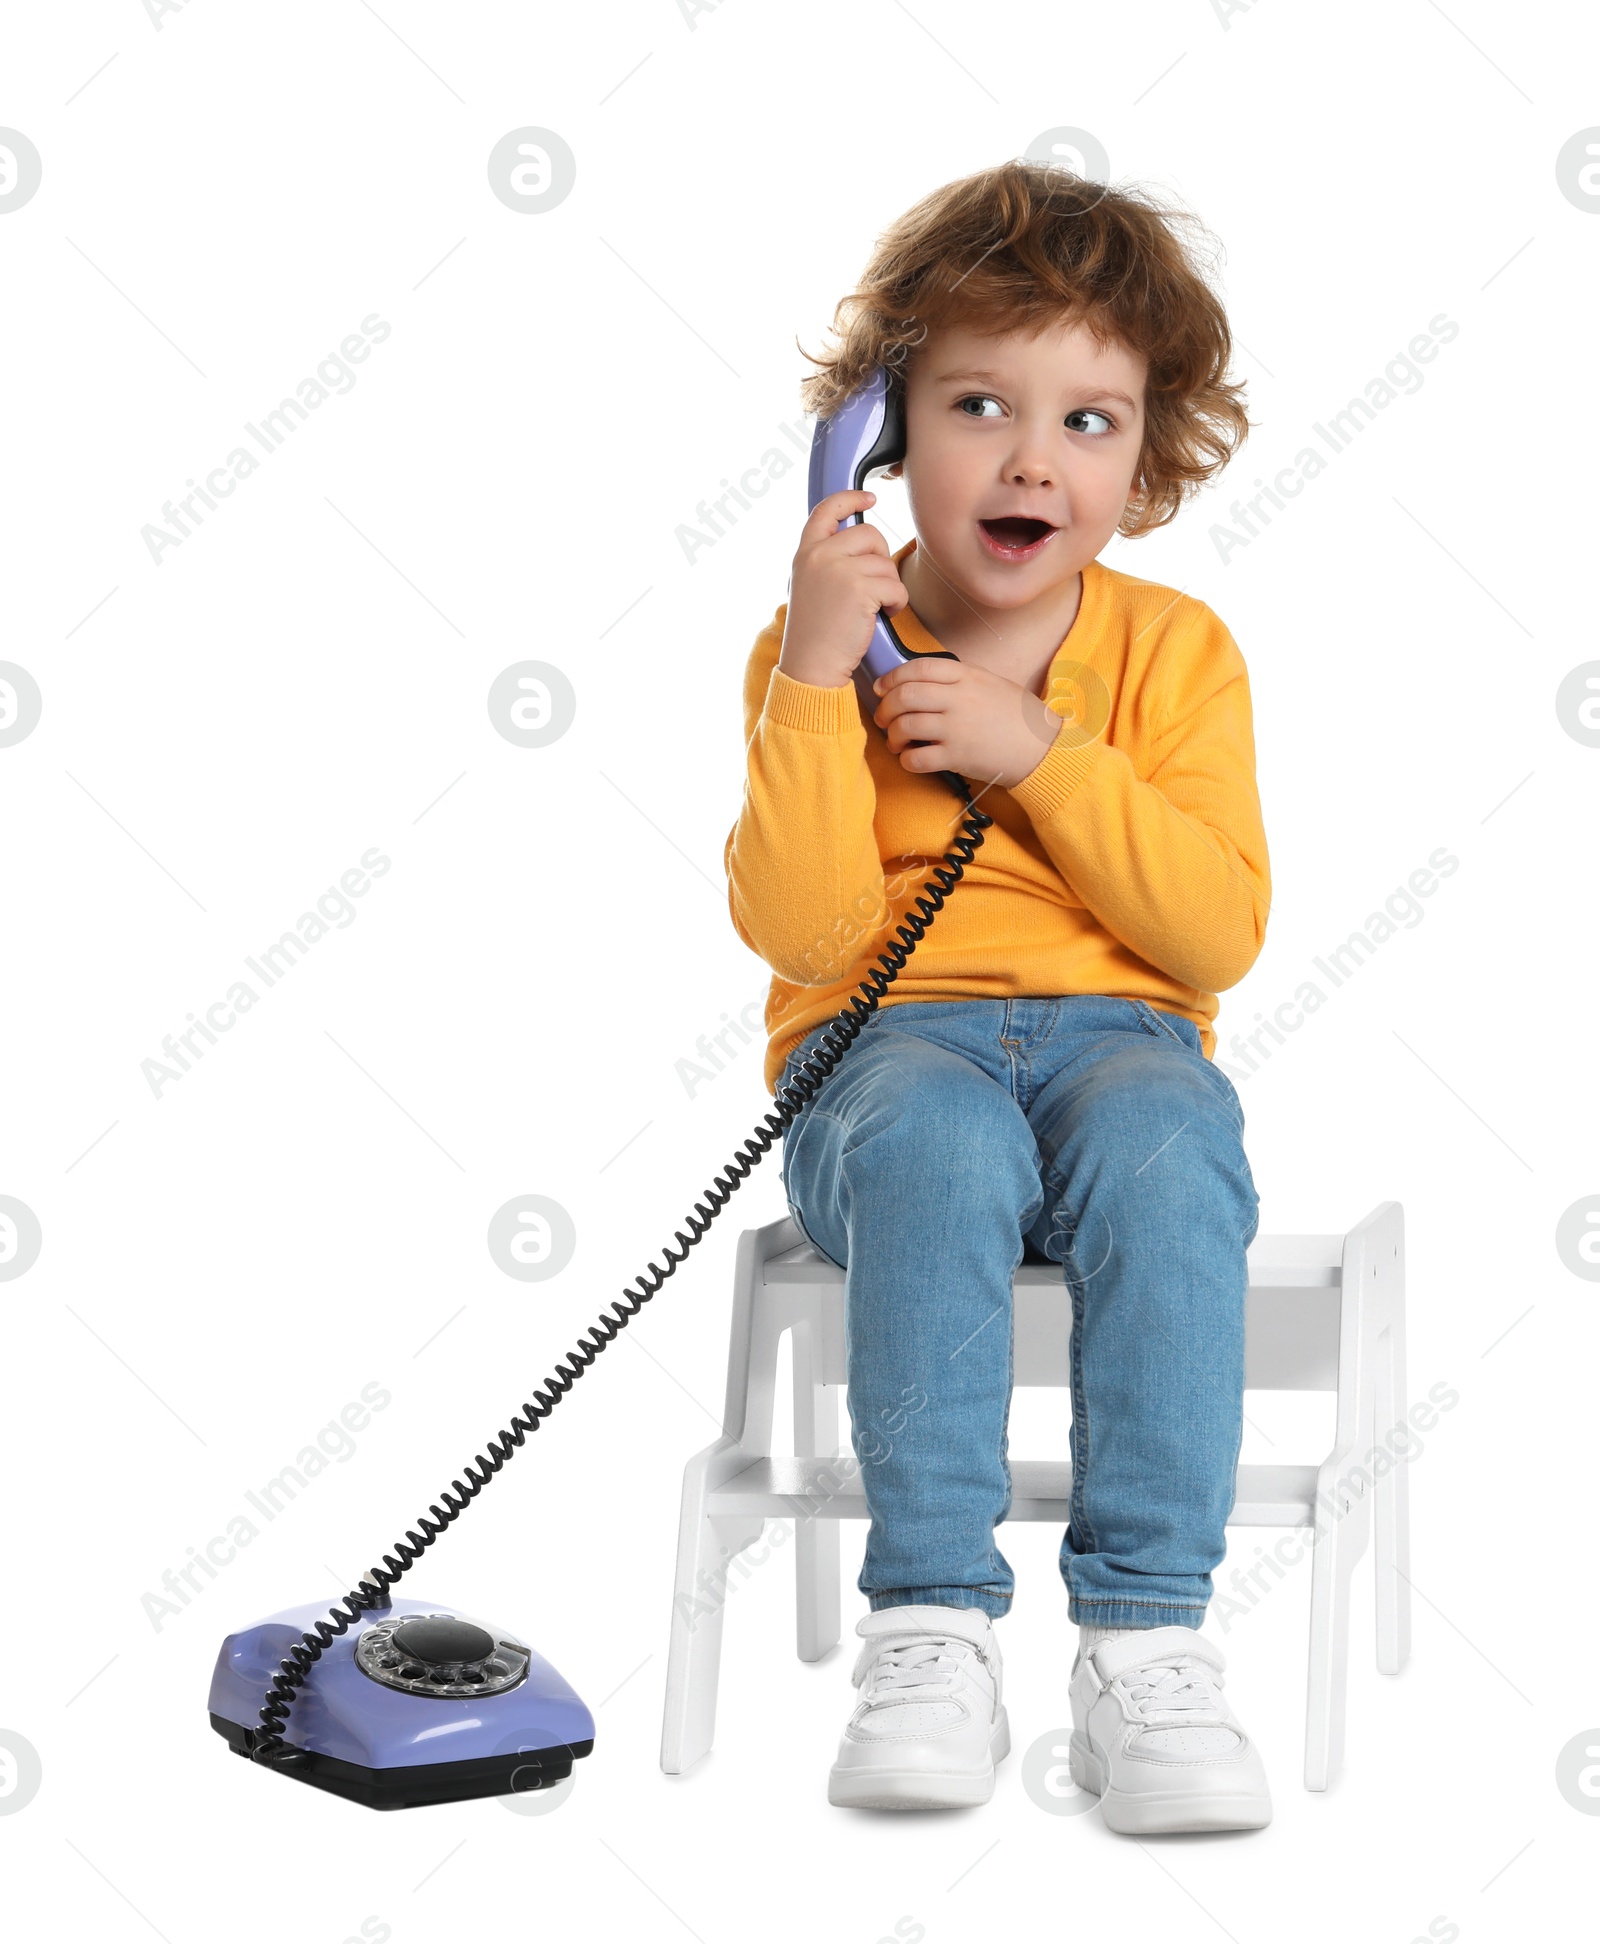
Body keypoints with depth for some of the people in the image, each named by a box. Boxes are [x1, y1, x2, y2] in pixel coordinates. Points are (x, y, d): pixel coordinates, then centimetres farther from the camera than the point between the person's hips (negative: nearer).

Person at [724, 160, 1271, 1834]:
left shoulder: (1175, 652, 8)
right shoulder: (819, 648, 5)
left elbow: (1216, 935, -5)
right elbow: (805, 933, -9)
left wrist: (1039, 751, -12)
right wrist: (815, 675, -15)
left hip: (1116, 1041, 1)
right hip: (887, 1057, -1)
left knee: (1164, 1145, -34)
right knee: (934, 1144, -36)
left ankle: (1145, 1637, -31)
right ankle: (930, 1626, -31)